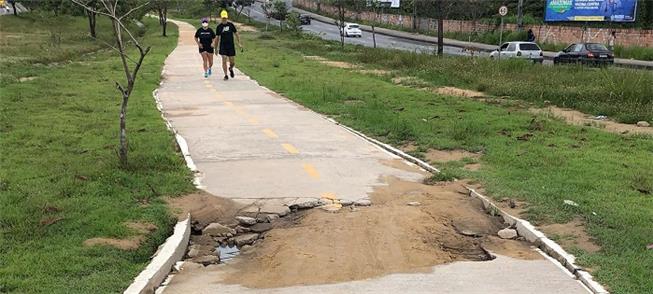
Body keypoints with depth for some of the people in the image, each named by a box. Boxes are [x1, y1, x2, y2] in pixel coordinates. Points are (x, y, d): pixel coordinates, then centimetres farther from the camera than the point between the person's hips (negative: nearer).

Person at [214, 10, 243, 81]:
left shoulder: (231, 25, 2)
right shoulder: (219, 27, 0)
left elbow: (236, 34, 8)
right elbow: (217, 38, 6)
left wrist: (239, 43, -1)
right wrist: (216, 48, 7)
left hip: (231, 46, 1)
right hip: (223, 46, -1)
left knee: (232, 62, 4)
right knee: (224, 61, -10)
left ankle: (231, 69, 37)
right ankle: (226, 75, 1)